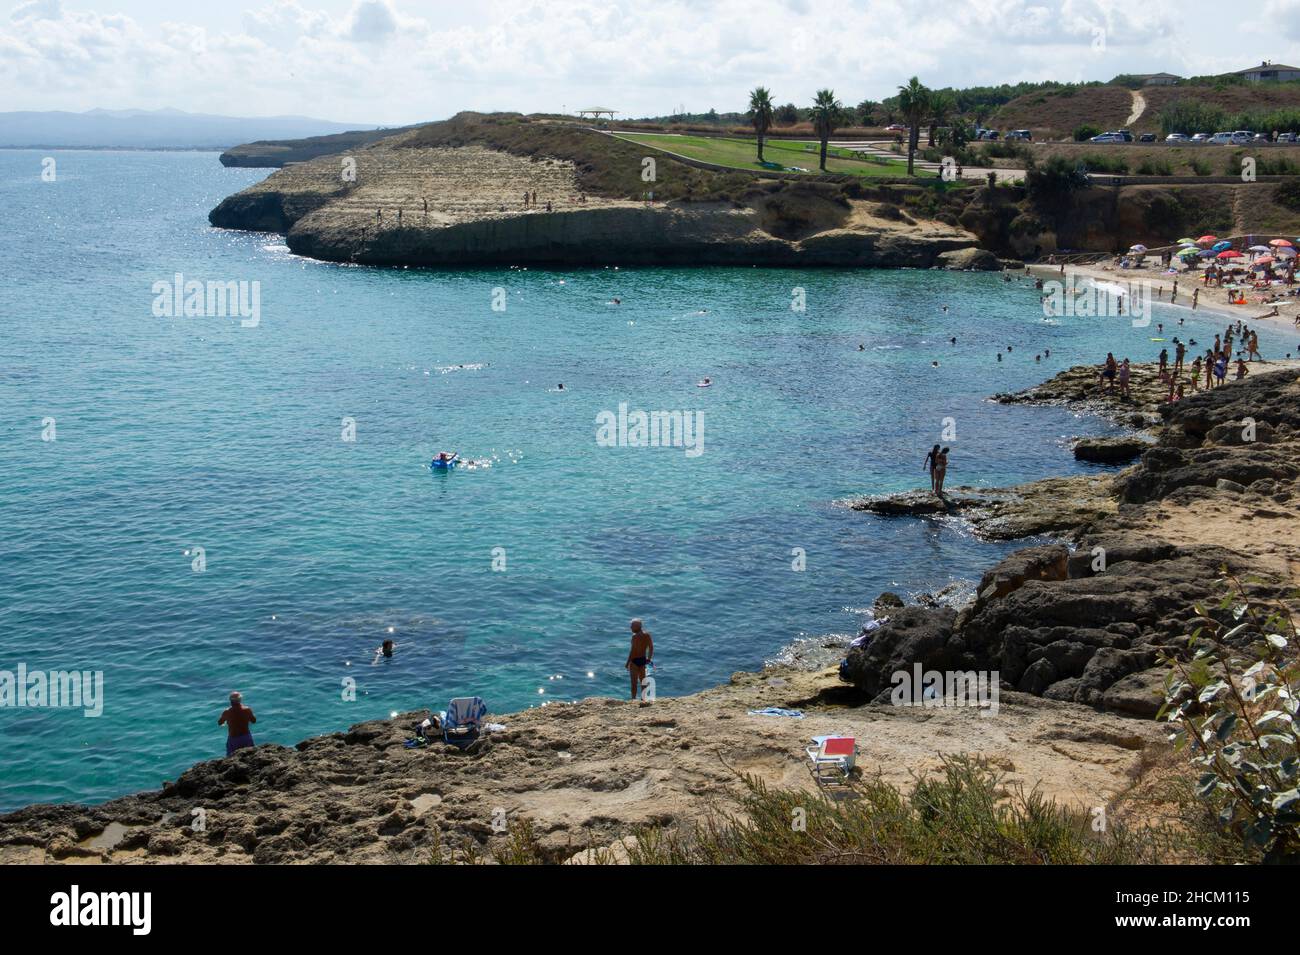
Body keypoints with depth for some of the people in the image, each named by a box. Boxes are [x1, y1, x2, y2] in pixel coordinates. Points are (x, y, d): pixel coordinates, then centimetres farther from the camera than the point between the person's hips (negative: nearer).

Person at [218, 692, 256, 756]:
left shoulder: (227, 713, -15)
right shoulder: (247, 710, -12)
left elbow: (219, 723, 4)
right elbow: (254, 721, 5)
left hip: (233, 739, -2)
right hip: (246, 737, 2)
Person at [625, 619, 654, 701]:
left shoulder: (635, 636, -19)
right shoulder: (647, 634, 3)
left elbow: (633, 651, -20)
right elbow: (651, 647, 9)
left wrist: (627, 663, -14)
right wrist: (649, 658, 19)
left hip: (635, 660, -7)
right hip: (643, 659, 7)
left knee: (634, 682, 0)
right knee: (643, 681, 17)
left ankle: (633, 699, 1)